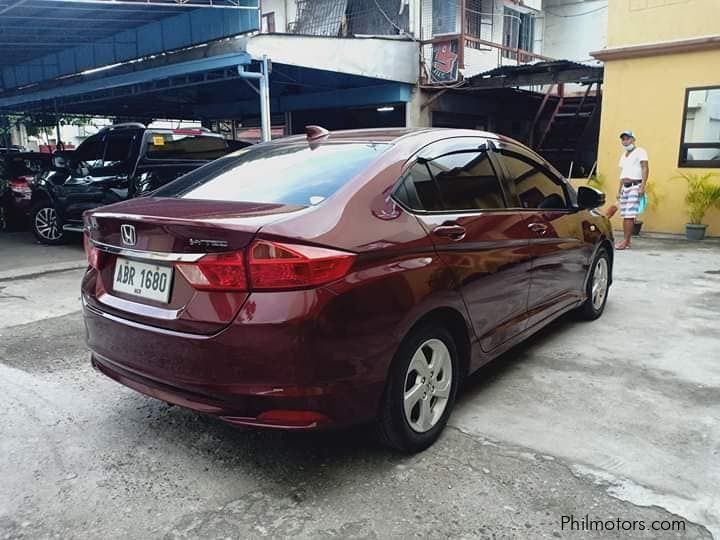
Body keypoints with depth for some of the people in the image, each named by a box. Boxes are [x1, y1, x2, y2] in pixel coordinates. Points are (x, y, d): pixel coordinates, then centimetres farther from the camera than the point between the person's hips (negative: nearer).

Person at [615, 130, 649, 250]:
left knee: (630, 215, -14)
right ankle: (626, 241, 7)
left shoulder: (640, 152, 0)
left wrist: (643, 186, -19)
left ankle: (625, 241, -17)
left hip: (635, 186, -8)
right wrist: (619, 190, 21)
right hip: (624, 187, 8)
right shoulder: (623, 156, 23)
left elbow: (645, 169, -9)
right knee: (625, 215, 4)